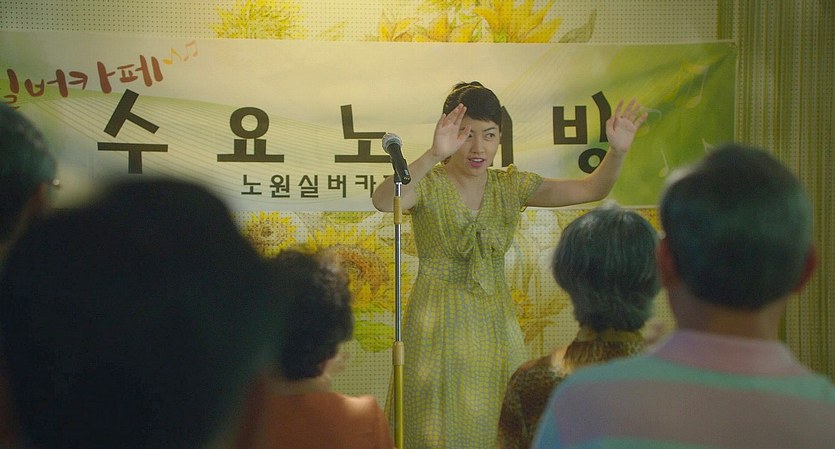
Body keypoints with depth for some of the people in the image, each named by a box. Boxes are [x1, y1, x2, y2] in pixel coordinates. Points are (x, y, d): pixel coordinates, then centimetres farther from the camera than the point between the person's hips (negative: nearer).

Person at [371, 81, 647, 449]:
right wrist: (434, 154, -44)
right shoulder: (429, 184, -9)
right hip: (439, 326, -4)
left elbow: (591, 189, -1)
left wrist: (617, 152, -20)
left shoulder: (511, 186, 4)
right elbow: (383, 200, -32)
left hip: (496, 323, 4)